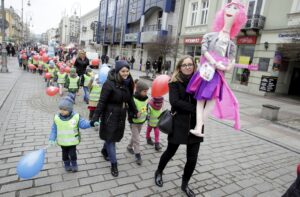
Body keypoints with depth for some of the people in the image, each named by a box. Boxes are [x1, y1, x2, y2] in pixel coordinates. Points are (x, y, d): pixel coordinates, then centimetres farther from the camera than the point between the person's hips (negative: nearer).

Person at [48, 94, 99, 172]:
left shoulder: (76, 116, -18)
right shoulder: (57, 118, -11)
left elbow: (83, 124, -15)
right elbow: (54, 129, -4)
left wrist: (91, 123, -32)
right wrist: (52, 139, -9)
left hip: (72, 141, -2)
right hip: (62, 142, 2)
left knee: (73, 154, 10)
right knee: (65, 154, 18)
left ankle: (74, 165, 34)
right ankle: (67, 165, 41)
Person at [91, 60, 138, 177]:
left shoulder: (127, 83, 1)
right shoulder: (109, 83, -19)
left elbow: (130, 99, 13)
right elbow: (102, 101, -18)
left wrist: (135, 111, 20)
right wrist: (96, 116, -19)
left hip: (121, 115, 7)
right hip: (110, 116, -6)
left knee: (116, 136, 20)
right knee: (110, 138, 6)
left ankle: (104, 151, 49)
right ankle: (114, 164, 20)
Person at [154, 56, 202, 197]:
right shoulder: (175, 82, -6)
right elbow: (175, 102, -19)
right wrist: (195, 108, -21)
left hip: (195, 124, 3)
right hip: (179, 124, -3)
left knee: (192, 158, 9)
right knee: (170, 151, 15)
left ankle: (185, 184, 35)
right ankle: (158, 172, 45)